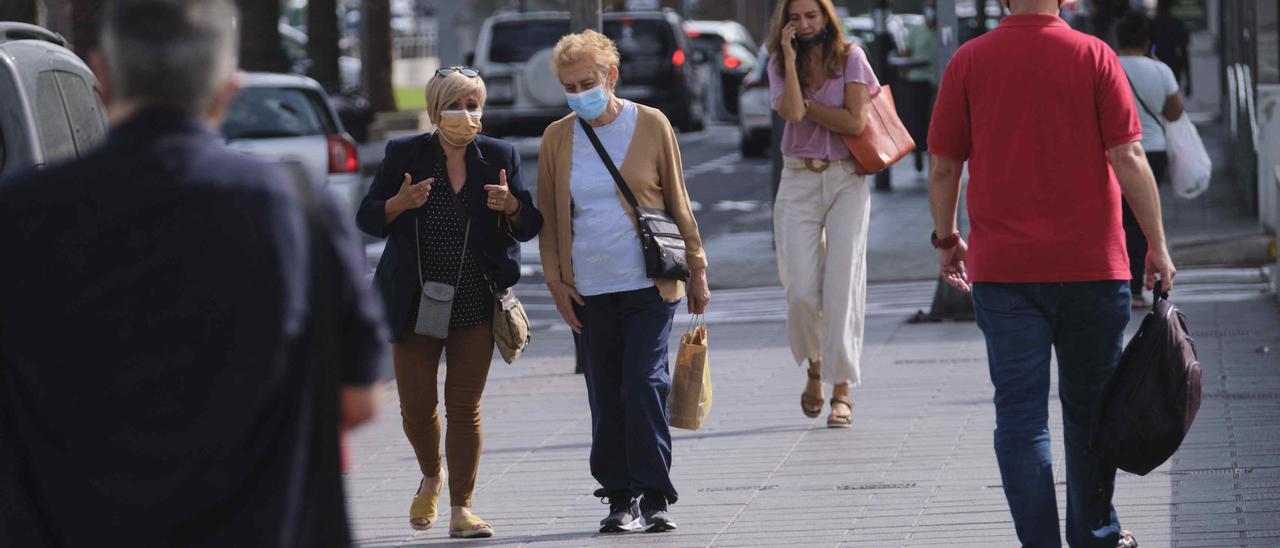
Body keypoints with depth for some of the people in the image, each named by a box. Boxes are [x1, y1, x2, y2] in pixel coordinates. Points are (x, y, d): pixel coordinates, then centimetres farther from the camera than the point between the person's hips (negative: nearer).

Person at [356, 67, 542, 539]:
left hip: (475, 305, 0)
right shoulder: (404, 155, 0)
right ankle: (431, 477, 33)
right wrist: (400, 203, -18)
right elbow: (367, 219, 1)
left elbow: (530, 227, 6)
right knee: (416, 406, 3)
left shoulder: (499, 158, 3)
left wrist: (511, 206, -16)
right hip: (415, 302, 0)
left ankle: (461, 508, 5)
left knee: (464, 407, -1)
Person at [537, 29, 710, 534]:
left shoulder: (650, 125, 0)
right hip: (589, 289, 3)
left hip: (649, 284, -2)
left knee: (644, 386, -10)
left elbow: (677, 203, 6)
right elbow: (548, 216, 11)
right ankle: (619, 498, 13)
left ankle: (654, 497, -4)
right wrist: (556, 281, 3)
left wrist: (696, 269, 8)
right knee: (606, 397, 4)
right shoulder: (557, 138, 5)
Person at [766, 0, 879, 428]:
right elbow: (792, 111, -14)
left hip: (845, 180, -2)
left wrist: (806, 107, -7)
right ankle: (814, 369, 21)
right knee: (801, 292, -6)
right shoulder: (779, 66, 6)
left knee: (842, 286, -8)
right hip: (799, 182, 2)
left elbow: (855, 122, -10)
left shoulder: (850, 59, 0)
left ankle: (841, 392, -5)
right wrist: (790, 58, -13)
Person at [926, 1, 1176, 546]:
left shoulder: (969, 61, -1)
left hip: (1001, 269, 0)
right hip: (1090, 265, 0)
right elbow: (1128, 159, -8)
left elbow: (942, 169, 2)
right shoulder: (1094, 56, -3)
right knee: (1089, 408, 15)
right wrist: (1157, 245, -1)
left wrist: (947, 240, 17)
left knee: (1020, 416, 1)